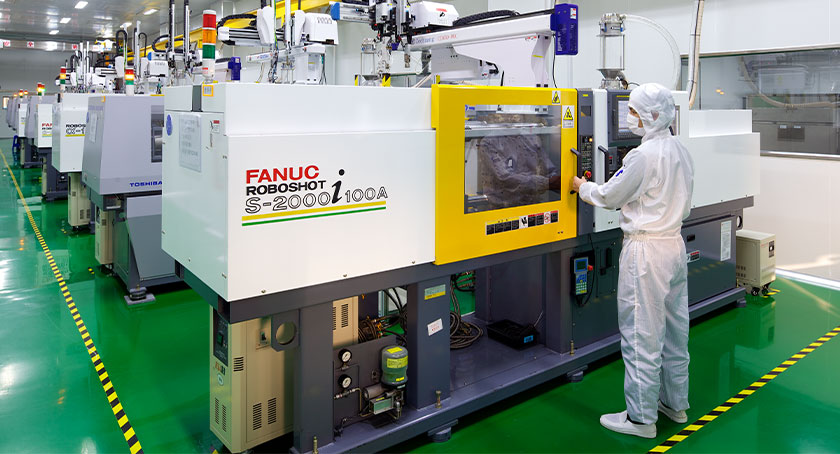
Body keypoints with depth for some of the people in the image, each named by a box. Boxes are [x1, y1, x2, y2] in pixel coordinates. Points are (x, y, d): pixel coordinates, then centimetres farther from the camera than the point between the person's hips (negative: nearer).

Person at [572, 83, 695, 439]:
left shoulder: (644, 155, -18)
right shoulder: (681, 151, 10)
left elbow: (609, 196, -10)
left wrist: (580, 186, 6)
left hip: (646, 250, -9)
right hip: (675, 244, 9)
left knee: (641, 334, 0)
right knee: (674, 329, 18)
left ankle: (641, 417, 10)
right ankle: (675, 403, 32)